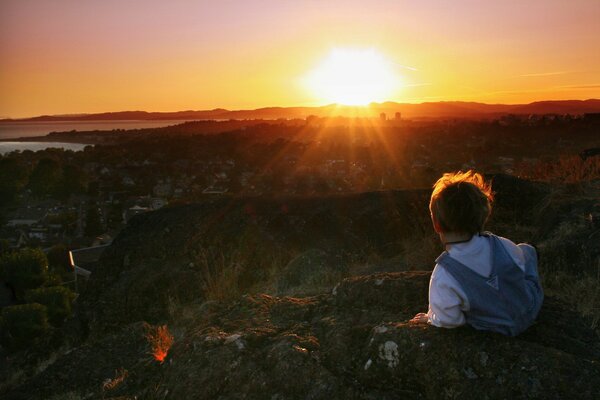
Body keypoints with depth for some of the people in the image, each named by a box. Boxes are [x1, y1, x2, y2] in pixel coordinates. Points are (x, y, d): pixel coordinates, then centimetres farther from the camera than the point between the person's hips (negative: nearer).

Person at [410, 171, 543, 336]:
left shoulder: (443, 278, -35)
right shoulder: (502, 246, -27)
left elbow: (448, 321, -21)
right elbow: (520, 267, -4)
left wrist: (430, 318, 0)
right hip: (532, 308, 1)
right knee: (526, 249, 26)